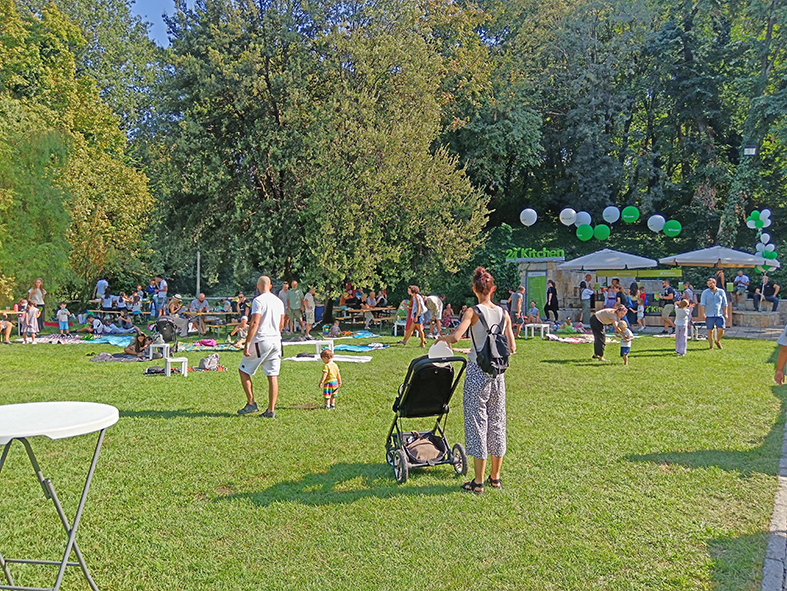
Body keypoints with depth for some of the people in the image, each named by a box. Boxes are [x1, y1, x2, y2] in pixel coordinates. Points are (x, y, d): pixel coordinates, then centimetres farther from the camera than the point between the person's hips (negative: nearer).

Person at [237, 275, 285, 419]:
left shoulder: (258, 300, -9)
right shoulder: (278, 301, 12)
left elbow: (254, 323, -16)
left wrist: (247, 343, -16)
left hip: (261, 341, -6)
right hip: (276, 342, 6)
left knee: (243, 370, 10)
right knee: (273, 376, 6)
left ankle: (251, 404, 8)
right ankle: (271, 410, 6)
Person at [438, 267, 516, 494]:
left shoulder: (473, 312, -10)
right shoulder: (503, 313, 4)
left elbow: (455, 336, -24)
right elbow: (512, 348, 2)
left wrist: (442, 338, -3)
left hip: (477, 371, -5)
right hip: (497, 372, 5)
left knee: (477, 421, 2)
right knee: (497, 421, 14)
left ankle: (478, 482, 8)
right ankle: (495, 477, 25)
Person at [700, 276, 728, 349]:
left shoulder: (721, 292, 8)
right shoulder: (705, 293, 3)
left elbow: (724, 304, 13)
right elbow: (702, 304, -5)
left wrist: (725, 313, 6)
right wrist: (702, 313, -18)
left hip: (719, 315, 1)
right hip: (709, 315, -1)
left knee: (721, 329, -8)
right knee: (710, 330, 3)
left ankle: (717, 341, 20)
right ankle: (711, 345, 12)